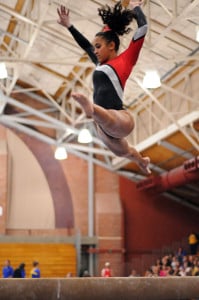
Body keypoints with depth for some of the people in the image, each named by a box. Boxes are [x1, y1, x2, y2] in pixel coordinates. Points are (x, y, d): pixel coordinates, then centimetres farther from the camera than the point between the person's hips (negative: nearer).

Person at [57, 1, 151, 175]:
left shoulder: (124, 60, 2)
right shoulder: (101, 64, 20)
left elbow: (143, 27, 1)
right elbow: (85, 45, 35)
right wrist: (68, 26, 38)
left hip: (120, 119, -9)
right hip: (103, 126, 9)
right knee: (122, 152, 32)